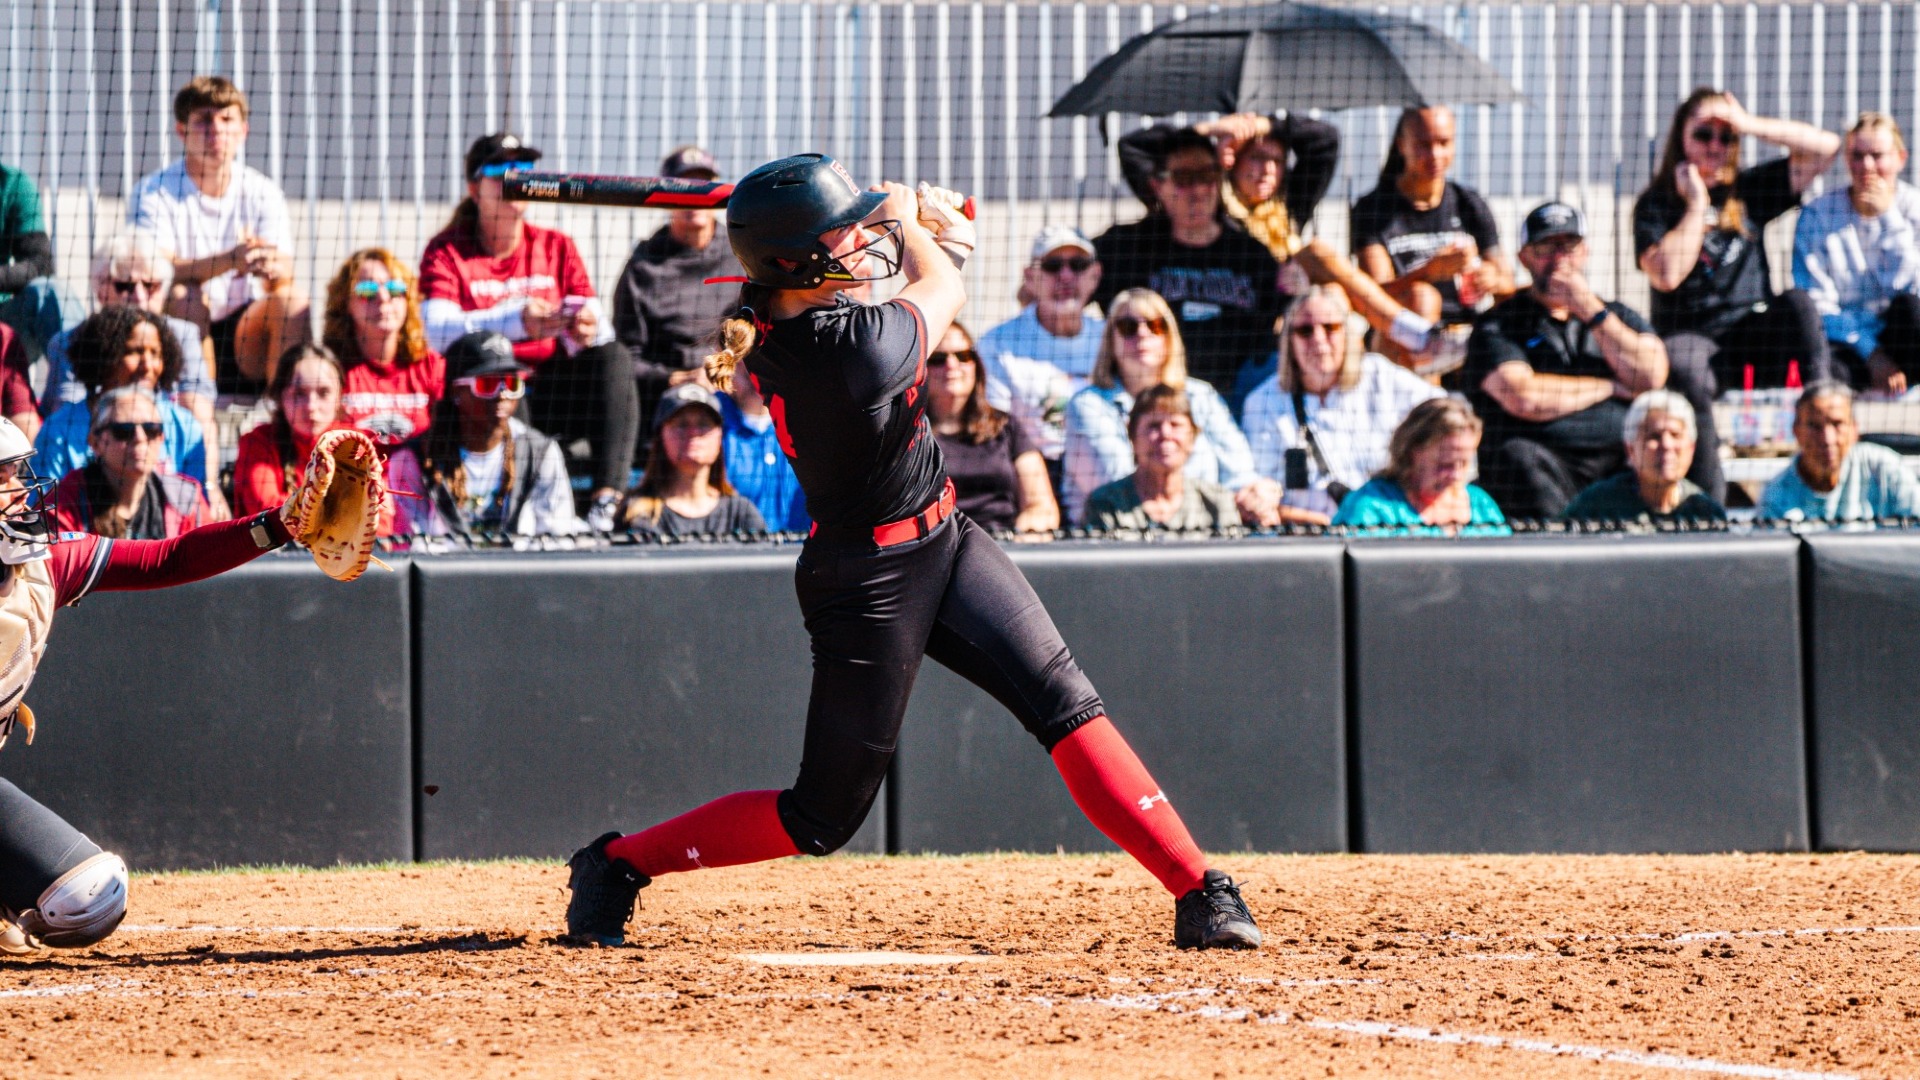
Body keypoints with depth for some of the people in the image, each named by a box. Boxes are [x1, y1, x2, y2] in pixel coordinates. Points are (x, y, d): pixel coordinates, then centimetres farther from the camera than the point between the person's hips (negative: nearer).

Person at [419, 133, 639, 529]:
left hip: (552, 397, 3)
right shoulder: (447, 252, 4)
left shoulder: (556, 247, 14)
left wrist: (586, 330, -26)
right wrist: (514, 321, -33)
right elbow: (438, 331, -16)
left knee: (613, 356, -23)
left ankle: (607, 497, -41)